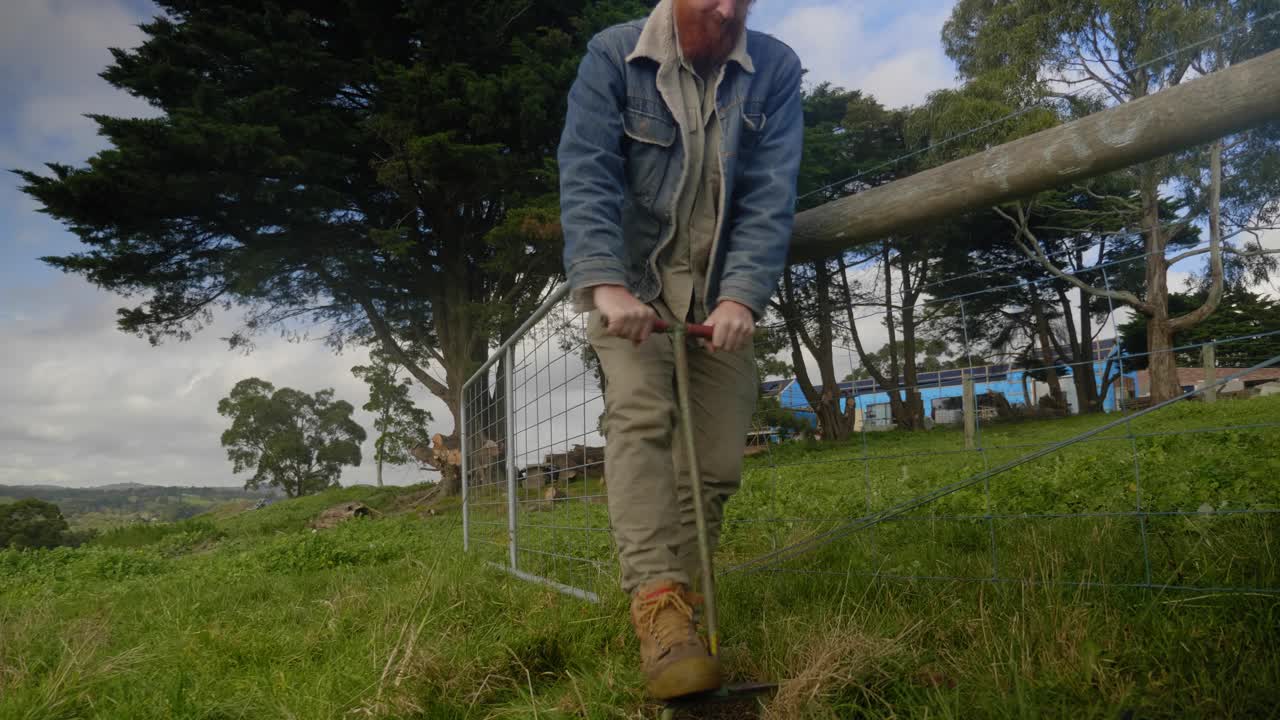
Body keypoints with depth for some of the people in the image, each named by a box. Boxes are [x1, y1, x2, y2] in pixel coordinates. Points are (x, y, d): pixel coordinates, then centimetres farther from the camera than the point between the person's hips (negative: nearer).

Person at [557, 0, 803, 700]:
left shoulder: (776, 69, -3)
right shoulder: (612, 56, -7)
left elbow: (772, 193, -11)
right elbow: (587, 174, -16)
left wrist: (742, 297, -25)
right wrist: (606, 284, -30)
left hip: (723, 294, 2)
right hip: (630, 282, -2)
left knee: (717, 463, -3)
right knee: (640, 413, -26)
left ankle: (675, 599, 10)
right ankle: (657, 603, -29)